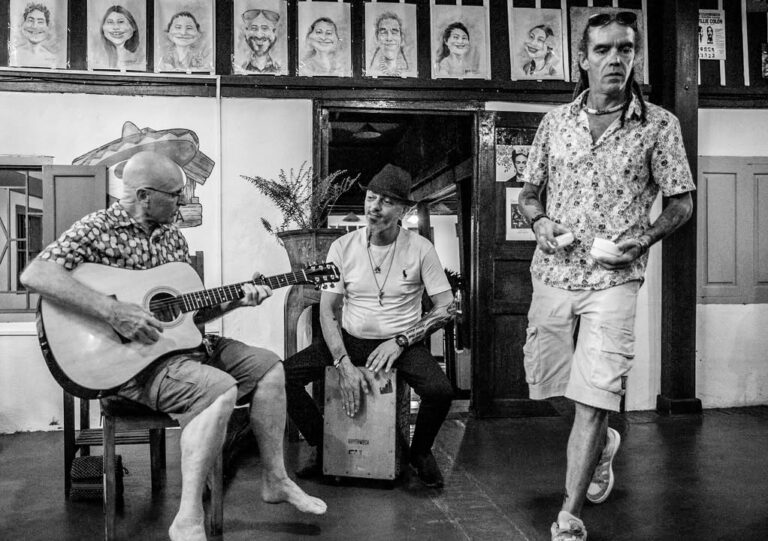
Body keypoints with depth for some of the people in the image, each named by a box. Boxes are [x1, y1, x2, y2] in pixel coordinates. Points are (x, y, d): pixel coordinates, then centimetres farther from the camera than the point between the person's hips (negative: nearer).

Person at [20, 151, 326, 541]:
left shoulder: (172, 237, 13)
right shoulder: (98, 230, -10)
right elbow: (34, 275, -25)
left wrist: (236, 300, 0)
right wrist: (114, 312, -31)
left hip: (181, 343, 9)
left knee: (268, 366, 3)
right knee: (221, 390, -30)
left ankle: (275, 480, 11)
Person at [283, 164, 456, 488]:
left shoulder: (420, 249, -5)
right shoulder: (343, 247, -2)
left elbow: (447, 308, -3)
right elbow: (328, 310, -3)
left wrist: (401, 341, -15)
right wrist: (344, 364, -18)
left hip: (402, 344, -2)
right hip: (350, 341, 2)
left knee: (440, 391, -29)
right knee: (285, 374, -18)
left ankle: (420, 453, 5)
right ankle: (320, 447, 8)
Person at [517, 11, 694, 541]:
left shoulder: (659, 125, -1)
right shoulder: (555, 121, 7)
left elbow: (682, 202, 3)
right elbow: (529, 190, 15)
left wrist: (643, 240, -14)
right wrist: (539, 220, -7)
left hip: (614, 279, -4)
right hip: (553, 273, 4)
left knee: (593, 398, -9)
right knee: (547, 379, 13)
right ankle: (604, 440, 44)